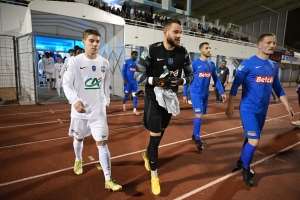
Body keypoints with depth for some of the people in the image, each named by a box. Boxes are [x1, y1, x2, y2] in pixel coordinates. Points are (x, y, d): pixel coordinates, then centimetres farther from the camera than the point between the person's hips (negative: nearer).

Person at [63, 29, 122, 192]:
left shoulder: (104, 63, 0)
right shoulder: (74, 61, -9)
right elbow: (66, 83, -12)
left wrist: (106, 101, 13)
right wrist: (75, 100, -29)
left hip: (98, 110, 1)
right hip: (80, 109, 0)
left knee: (102, 143, -3)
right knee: (79, 138, 22)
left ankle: (108, 180, 5)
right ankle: (78, 160, 54)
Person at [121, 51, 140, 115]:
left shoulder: (136, 63, 7)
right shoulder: (127, 61, -5)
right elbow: (123, 71, -7)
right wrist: (124, 80, -14)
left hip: (135, 81, 4)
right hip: (128, 81, -4)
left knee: (135, 95, -1)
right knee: (126, 94, 8)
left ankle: (134, 110, 4)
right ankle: (124, 104, 40)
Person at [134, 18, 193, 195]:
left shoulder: (183, 53, -3)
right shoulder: (152, 50, -14)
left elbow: (191, 75, 4)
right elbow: (138, 75, -11)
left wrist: (181, 81, -17)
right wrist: (155, 80, -27)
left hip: (171, 98, 5)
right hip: (154, 98, -4)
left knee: (160, 133, 18)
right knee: (155, 135, -1)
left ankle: (147, 154, 50)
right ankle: (154, 174, 20)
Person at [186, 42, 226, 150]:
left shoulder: (212, 64, 6)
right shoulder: (194, 63, -9)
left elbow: (216, 79, 10)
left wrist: (222, 92, 3)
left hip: (205, 94, 6)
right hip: (196, 93, -5)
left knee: (200, 116, 13)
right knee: (199, 115, -8)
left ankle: (194, 135, 29)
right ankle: (197, 139, 8)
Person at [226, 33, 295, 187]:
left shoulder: (274, 66, 9)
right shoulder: (247, 63, -11)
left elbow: (277, 88, 17)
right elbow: (235, 85, -11)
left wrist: (287, 106, 14)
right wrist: (230, 106, -13)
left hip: (262, 110, 7)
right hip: (248, 109, -6)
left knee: (251, 138, 15)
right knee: (254, 140, -9)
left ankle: (242, 162, 35)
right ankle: (246, 169, 15)